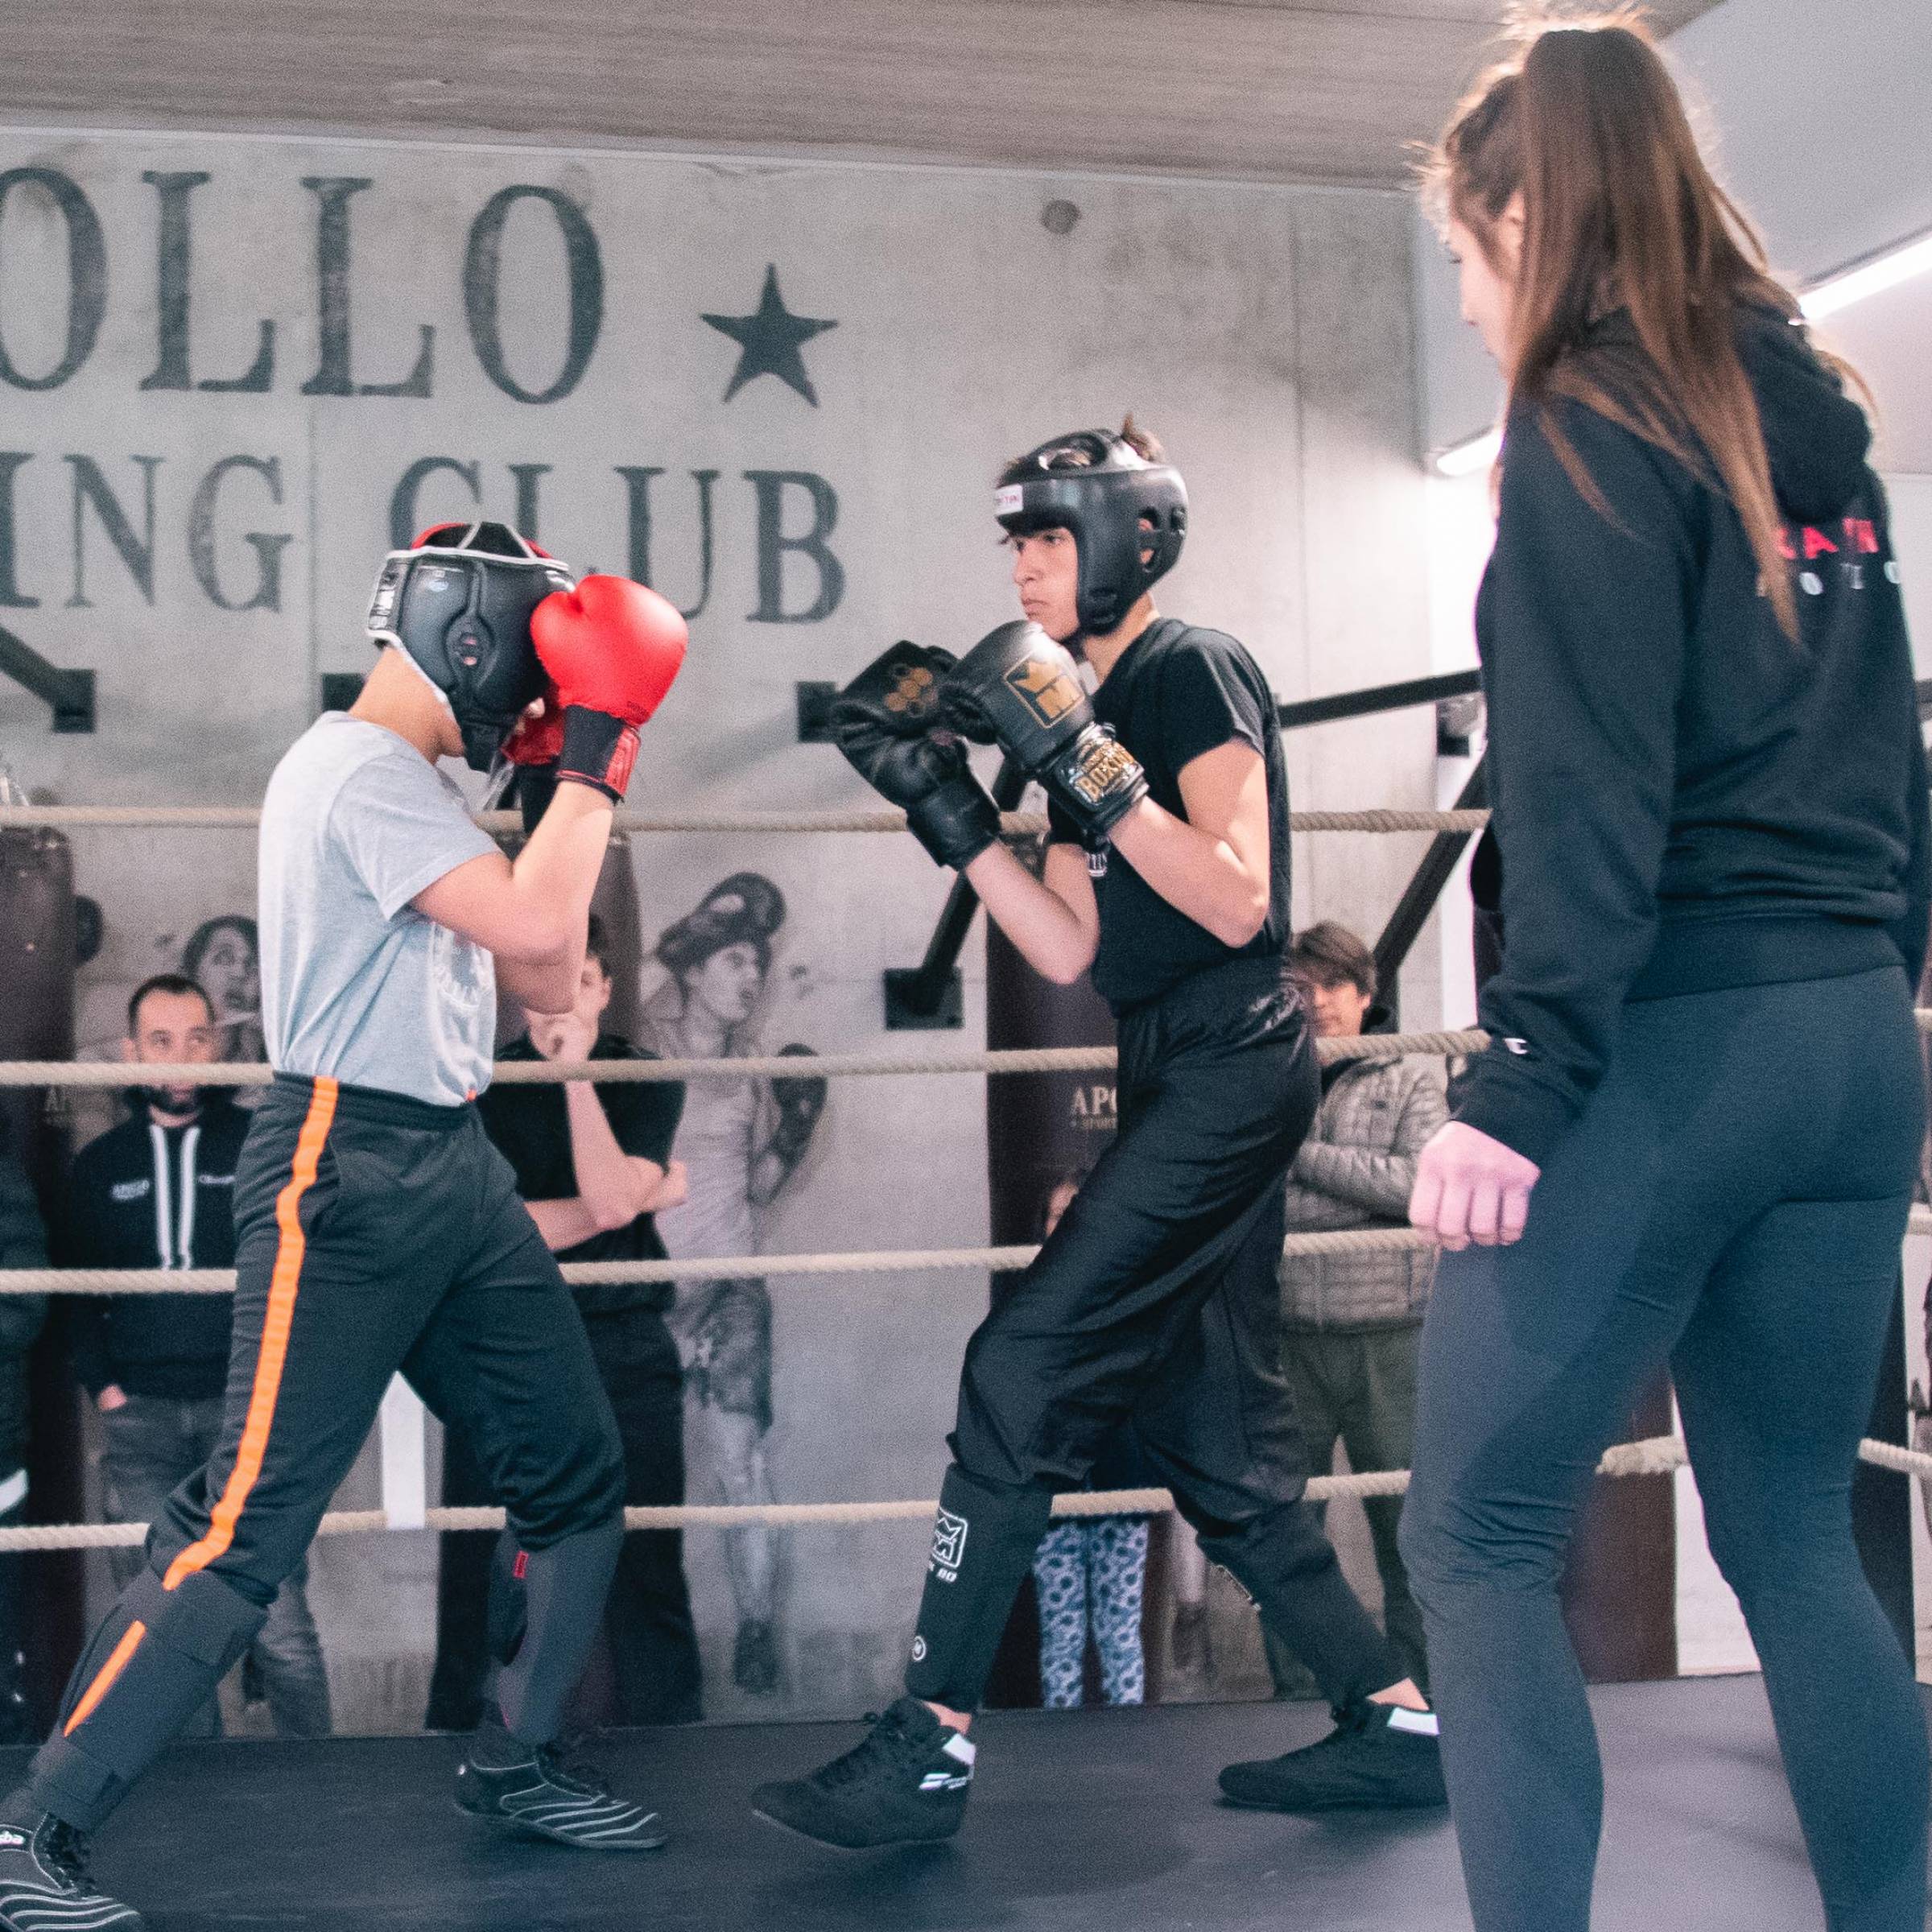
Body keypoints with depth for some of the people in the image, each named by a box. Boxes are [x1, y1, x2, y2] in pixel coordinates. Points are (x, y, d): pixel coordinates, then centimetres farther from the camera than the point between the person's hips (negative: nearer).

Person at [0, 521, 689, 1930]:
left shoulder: (416, 790, 19)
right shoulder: (362, 770, -11)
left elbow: (547, 983, 20)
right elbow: (532, 927, -21)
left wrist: (575, 788, 14)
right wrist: (592, 763, -10)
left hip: (455, 1172, 10)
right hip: (346, 1170, -10)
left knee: (577, 1474, 13)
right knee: (248, 1525, -12)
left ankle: (512, 1766, 29)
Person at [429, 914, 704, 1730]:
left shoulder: (646, 1081, 3)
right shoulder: (479, 1086, 5)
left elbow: (610, 1200, -13)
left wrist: (578, 1074, -14)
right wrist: (643, 1196, -10)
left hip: (623, 1350, -1)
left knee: (646, 1564, -2)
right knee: (478, 1567, 2)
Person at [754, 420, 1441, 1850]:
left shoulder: (1194, 669, -7)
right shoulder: (1102, 705, 18)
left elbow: (1237, 902, -18)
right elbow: (1070, 950, 12)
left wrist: (1082, 763, -23)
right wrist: (945, 803, 6)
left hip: (1228, 1068, -10)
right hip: (1178, 1082, 10)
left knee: (1023, 1372, -12)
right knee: (1217, 1443, 11)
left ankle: (932, 1743, -8)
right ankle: (1395, 1723, 19)